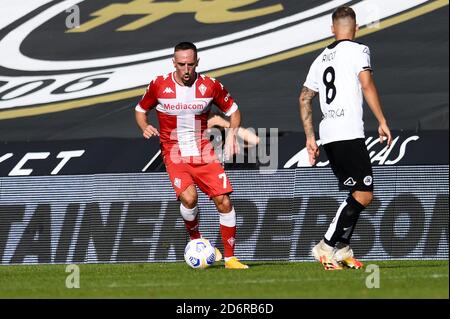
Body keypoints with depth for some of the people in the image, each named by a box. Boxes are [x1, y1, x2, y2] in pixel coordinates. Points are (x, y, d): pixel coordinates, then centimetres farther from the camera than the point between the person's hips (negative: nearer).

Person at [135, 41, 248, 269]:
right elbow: (140, 109, 11)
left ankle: (230, 257, 6)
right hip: (174, 154, -2)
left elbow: (233, 111, 10)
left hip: (204, 152, 2)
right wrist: (145, 127, -10)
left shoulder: (210, 86, -3)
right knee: (189, 197, -26)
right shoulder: (159, 85, -5)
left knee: (223, 201, -8)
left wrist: (232, 132, -8)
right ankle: (196, 240, 3)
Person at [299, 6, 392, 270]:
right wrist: (382, 122, -10)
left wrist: (310, 138, 25)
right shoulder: (358, 50, 1)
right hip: (349, 134, -8)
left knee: (356, 194, 15)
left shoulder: (321, 58, 21)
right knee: (364, 194, -9)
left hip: (327, 136, 8)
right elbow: (367, 85, -13)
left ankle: (343, 251, 8)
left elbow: (305, 98, 22)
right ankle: (326, 247, -16)